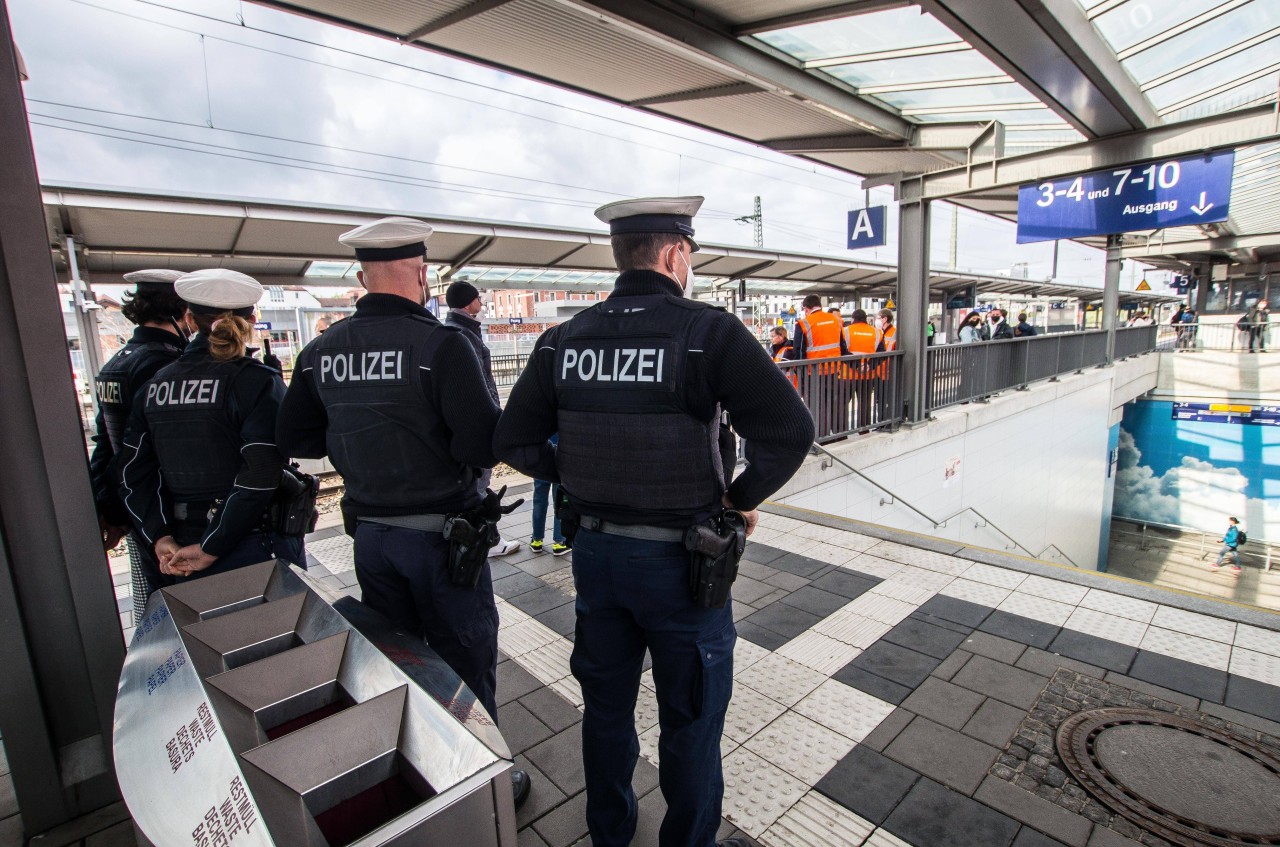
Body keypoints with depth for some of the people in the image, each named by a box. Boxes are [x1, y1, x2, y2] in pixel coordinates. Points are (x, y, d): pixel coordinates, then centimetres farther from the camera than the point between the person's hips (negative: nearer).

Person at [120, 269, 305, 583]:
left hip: (185, 549, 6)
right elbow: (259, 475, -22)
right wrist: (212, 548, -13)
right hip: (256, 546, -6)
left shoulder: (154, 385, 6)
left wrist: (161, 537, 0)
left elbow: (134, 472, 4)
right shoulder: (258, 381, -14)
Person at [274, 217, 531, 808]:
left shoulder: (319, 352, 0)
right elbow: (483, 446, -24)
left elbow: (294, 440, 8)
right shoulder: (442, 344, -19)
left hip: (369, 533, 6)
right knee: (465, 666, 12)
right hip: (440, 534, -6)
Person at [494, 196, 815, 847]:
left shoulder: (565, 338, -3)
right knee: (691, 719, 18)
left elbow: (515, 441, 0)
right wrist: (744, 497, -7)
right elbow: (790, 430, -21)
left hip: (595, 551, 5)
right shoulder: (709, 331, -16)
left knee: (606, 706, 25)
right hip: (681, 559, -5)